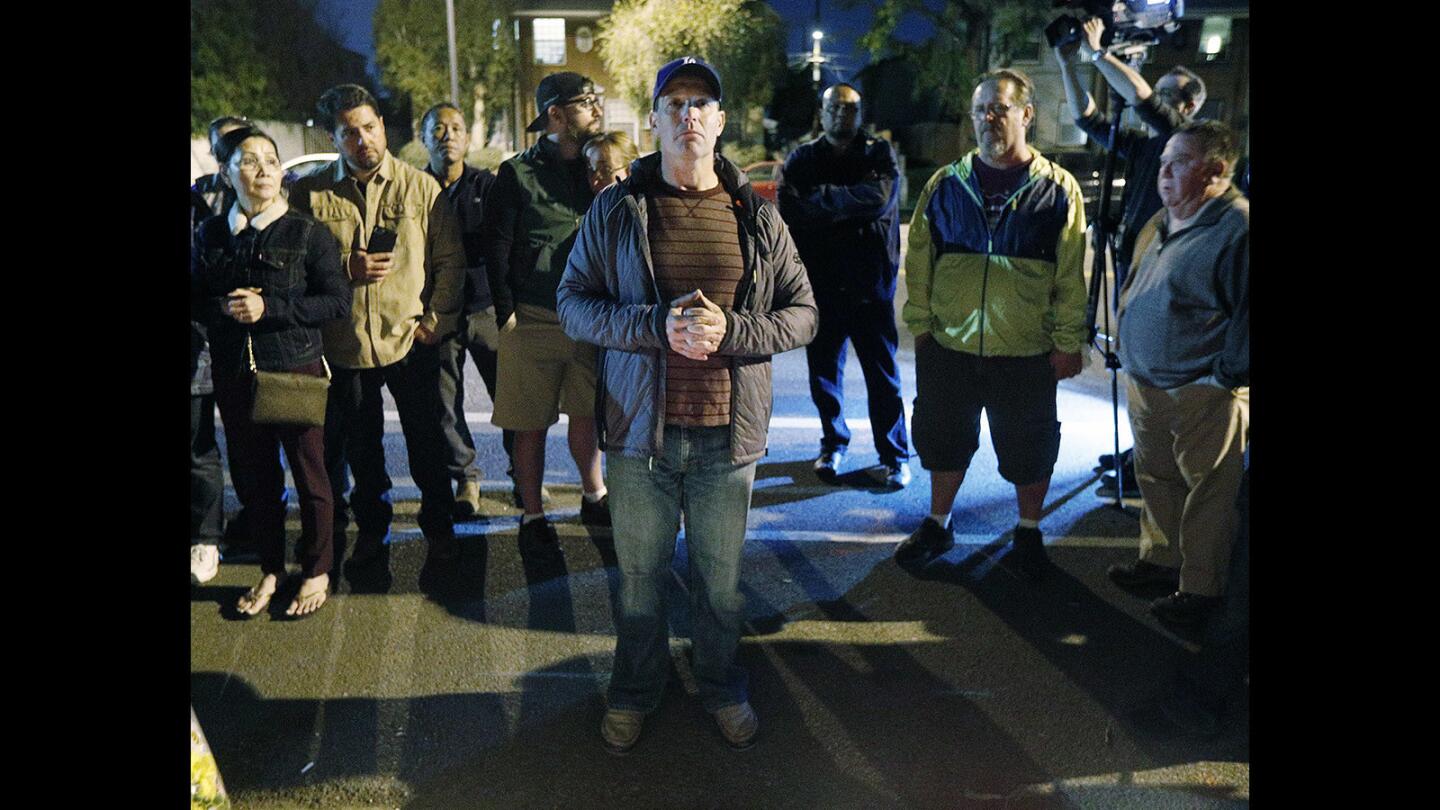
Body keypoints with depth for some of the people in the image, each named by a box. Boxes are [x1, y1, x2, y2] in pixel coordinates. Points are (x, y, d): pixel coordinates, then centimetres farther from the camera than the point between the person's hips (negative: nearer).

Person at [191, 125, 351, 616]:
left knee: (309, 474, 5)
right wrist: (223, 309, -11)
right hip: (235, 374, 4)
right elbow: (195, 298, 11)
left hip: (297, 370, -3)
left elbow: (338, 302, -9)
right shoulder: (211, 234, 7)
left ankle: (316, 572, 21)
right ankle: (270, 570, 27)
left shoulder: (308, 233, -5)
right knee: (253, 478, 11)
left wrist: (269, 308, -18)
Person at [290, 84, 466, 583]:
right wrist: (347, 271, -13)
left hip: (412, 339, -1)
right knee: (361, 450, 14)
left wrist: (435, 319, -6)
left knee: (426, 442, 10)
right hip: (345, 345, 1)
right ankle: (371, 533, 31)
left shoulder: (421, 187, 0)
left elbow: (449, 259, 2)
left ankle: (438, 526, 30)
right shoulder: (310, 194, 0)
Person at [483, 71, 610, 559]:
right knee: (532, 425, 3)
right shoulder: (518, 173, -4)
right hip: (534, 320, -4)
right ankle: (533, 517, 16)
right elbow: (496, 247, -5)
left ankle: (594, 498, 34)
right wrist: (506, 313, -7)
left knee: (587, 413, 15)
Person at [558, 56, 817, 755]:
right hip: (639, 432, 0)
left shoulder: (756, 217, 2)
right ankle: (635, 690, 37)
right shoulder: (615, 209, 0)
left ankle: (722, 687, 39)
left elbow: (802, 312, 4)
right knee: (639, 575, 14)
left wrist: (731, 330, -15)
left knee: (720, 580, 15)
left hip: (728, 434, 1)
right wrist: (657, 326, -18)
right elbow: (573, 303, -2)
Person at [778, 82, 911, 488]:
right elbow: (790, 211, -7)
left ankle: (894, 456, 15)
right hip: (820, 286, 2)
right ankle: (833, 445, 28)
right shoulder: (802, 159, 10)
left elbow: (880, 199, -16)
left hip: (870, 287, -2)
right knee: (823, 374, 10)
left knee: (883, 376, 3)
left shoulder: (879, 154, 5)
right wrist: (852, 202, -16)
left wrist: (822, 199, -13)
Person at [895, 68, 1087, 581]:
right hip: (950, 346, 2)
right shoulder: (945, 185, 3)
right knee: (945, 441, 14)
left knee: (1029, 449, 10)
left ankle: (1029, 533, 31)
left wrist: (1068, 343, -4)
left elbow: (1073, 274, -2)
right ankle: (938, 525, 33)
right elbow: (919, 260, 7)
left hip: (1027, 353, -2)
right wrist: (921, 323, 3)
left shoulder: (1057, 189, -2)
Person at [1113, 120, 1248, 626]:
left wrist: (1227, 375, -16)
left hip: (1202, 395, -9)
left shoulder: (1237, 226, -16)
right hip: (1145, 384, 9)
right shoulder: (1161, 224, 13)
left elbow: (1248, 312, -19)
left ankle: (1200, 588, 14)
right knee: (1155, 479, 20)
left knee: (1206, 493, 3)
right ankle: (1159, 560, 37)